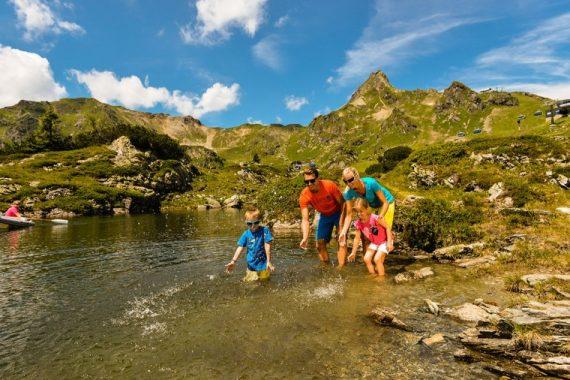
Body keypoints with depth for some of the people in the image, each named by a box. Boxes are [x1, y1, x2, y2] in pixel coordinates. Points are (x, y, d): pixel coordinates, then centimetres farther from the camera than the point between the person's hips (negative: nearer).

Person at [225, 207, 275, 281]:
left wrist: (269, 261, -15)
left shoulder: (264, 230, -13)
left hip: (263, 265, -2)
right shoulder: (246, 234, -4)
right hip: (251, 265, 3)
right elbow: (240, 247, -7)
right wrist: (233, 261, -18)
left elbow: (267, 246, -13)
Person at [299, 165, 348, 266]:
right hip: (324, 216, 3)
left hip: (338, 213, -3)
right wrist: (305, 238, -42)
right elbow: (305, 219, -27)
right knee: (320, 244, 1)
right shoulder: (304, 196, -26)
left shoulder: (329, 185, -32)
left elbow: (342, 203, -19)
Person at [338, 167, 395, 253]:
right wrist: (343, 232, -39)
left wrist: (381, 216, -48)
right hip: (371, 205, 4)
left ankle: (390, 238, 30)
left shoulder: (371, 183, -40)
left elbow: (385, 202, -31)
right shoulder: (349, 192, -28)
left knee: (385, 228, -4)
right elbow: (349, 215, -27)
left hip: (387, 202, -4)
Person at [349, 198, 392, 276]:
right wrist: (353, 253, -3)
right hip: (373, 243, 6)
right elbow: (357, 238, -5)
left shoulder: (374, 218, -30)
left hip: (384, 241, -6)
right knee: (366, 259, -4)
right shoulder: (358, 223, -14)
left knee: (377, 259, -17)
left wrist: (389, 242, -25)